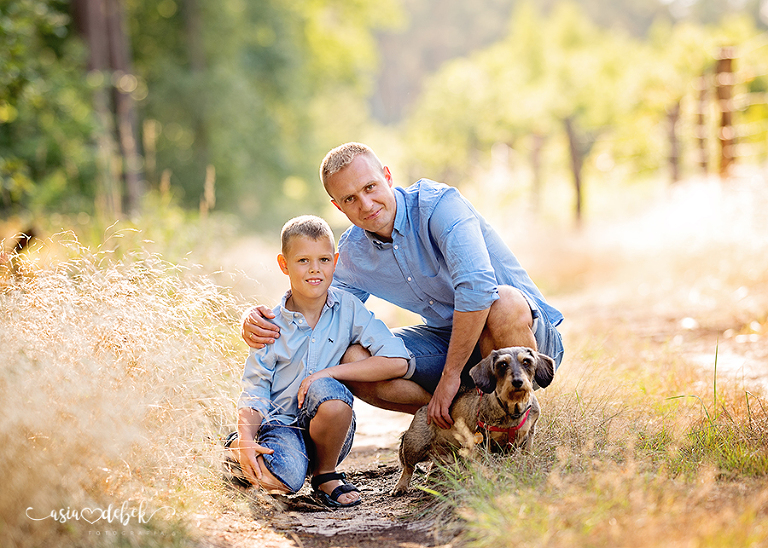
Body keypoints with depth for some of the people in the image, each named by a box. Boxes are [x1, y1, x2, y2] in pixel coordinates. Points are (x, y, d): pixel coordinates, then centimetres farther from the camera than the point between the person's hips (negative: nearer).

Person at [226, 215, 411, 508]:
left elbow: (398, 362, -15)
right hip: (281, 423, 0)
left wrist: (329, 372, -19)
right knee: (284, 478, -33)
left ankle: (326, 473, -6)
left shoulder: (348, 308, -5)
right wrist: (247, 439, -22)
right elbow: (254, 394, -2)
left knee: (326, 390, -34)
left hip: (328, 429, 0)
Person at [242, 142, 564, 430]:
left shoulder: (438, 204, -22)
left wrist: (450, 375, -33)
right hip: (449, 341, 5)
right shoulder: (353, 253, -1)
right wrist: (262, 324, -13)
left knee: (504, 303, -41)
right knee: (350, 360, -15)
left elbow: (477, 286, -37)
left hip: (531, 331, -5)